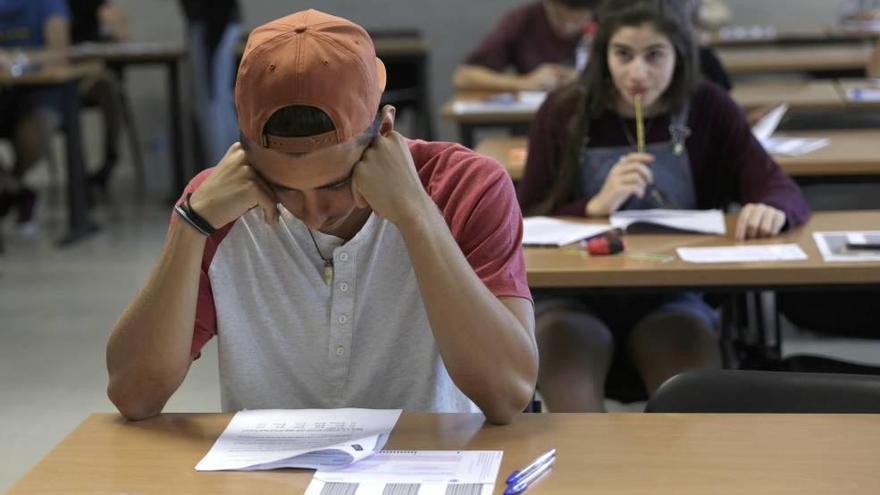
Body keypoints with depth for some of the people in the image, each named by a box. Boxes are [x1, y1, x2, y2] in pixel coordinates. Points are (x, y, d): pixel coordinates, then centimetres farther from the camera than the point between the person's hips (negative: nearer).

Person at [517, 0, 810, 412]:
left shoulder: (708, 110, 1)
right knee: (561, 342, -31)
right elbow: (525, 222, -1)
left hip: (671, 297, 1)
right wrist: (594, 207, -18)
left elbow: (784, 192, -7)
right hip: (575, 296, 0)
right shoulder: (563, 114, -1)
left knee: (692, 345, -31)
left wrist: (770, 210, -31)